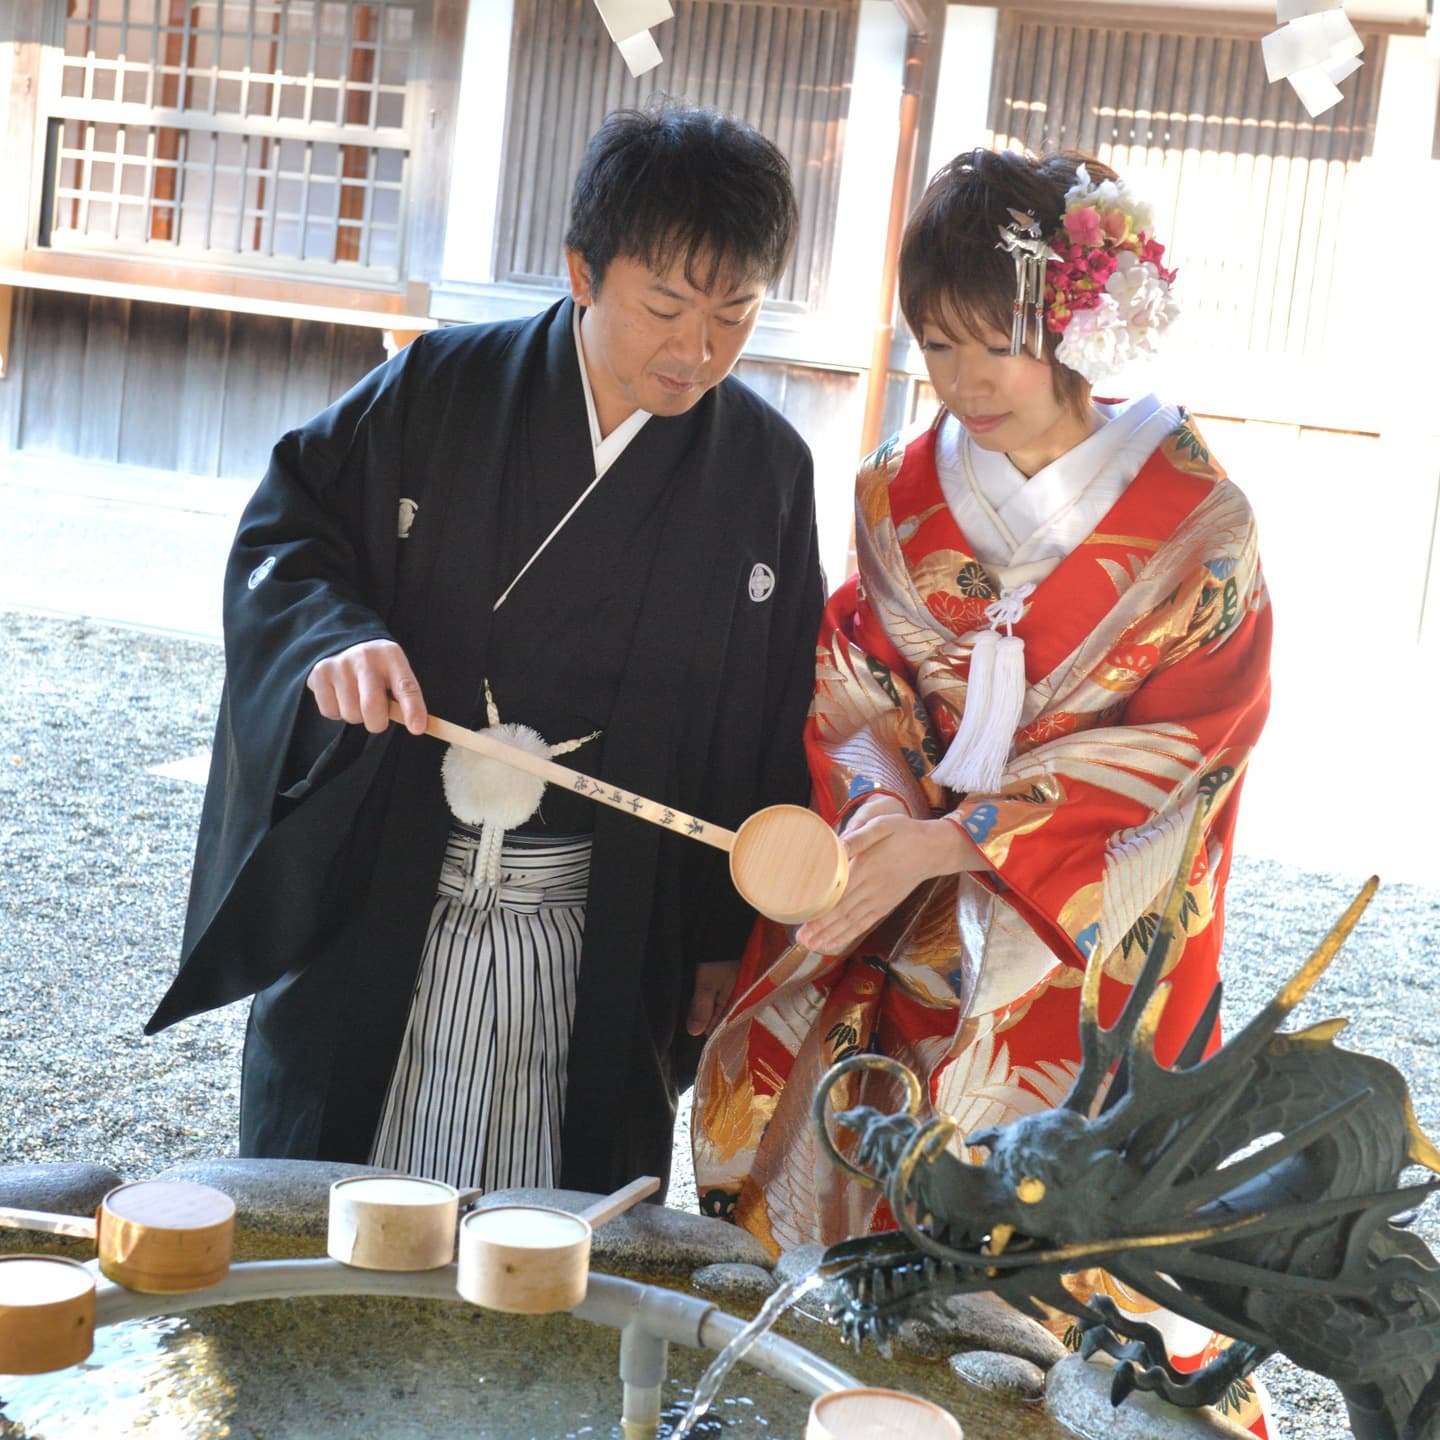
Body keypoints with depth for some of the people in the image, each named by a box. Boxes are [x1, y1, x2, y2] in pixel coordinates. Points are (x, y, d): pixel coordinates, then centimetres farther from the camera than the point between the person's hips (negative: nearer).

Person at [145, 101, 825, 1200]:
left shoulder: (767, 468, -1)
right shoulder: (440, 390, -4)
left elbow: (771, 728, 3)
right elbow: (282, 532, 3)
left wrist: (728, 935, 4)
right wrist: (334, 636, -19)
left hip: (600, 944, 0)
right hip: (377, 909, 0)